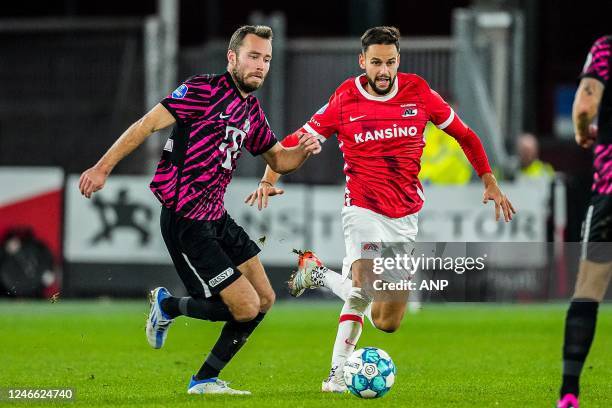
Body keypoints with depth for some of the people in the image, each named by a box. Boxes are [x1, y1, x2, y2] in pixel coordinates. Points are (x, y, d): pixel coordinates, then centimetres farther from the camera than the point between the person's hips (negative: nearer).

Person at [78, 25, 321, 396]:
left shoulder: (252, 110, 13)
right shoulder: (205, 90, -14)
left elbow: (277, 160, 23)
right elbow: (148, 124, -17)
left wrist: (303, 150, 0)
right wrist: (103, 168, -21)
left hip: (216, 218, 9)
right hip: (186, 222, -9)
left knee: (264, 300, 9)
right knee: (246, 307, -11)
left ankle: (205, 381, 19)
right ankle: (168, 306, 14)